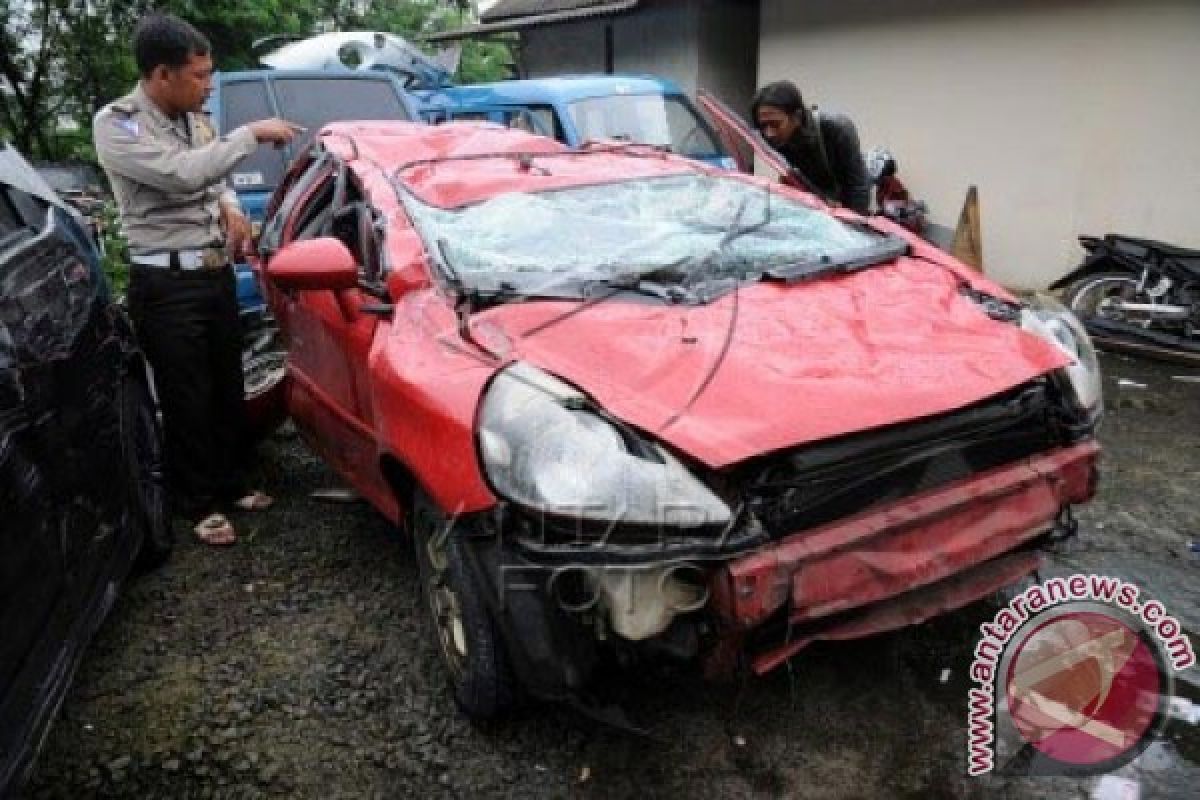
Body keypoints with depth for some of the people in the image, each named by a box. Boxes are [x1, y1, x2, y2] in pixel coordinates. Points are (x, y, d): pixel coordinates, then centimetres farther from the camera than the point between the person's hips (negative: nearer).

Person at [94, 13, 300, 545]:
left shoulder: (193, 119, 9)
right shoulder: (116, 124, -13)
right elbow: (183, 173, -28)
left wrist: (229, 206, 1)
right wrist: (252, 134, -21)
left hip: (217, 274, 7)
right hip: (166, 285, -7)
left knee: (227, 389, 15)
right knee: (187, 400, 1)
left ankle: (230, 485, 31)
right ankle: (199, 503, 16)